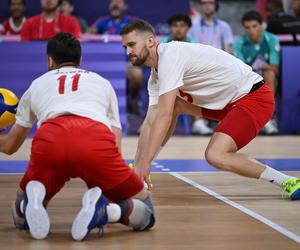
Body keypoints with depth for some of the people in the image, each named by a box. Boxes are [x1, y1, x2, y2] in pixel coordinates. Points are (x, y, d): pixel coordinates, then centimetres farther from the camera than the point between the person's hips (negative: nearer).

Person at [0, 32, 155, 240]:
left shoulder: (36, 85, 36)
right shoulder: (102, 82, 36)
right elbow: (116, 146, 36)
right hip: (97, 140, -1)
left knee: (21, 217, 26)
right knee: (145, 213, 16)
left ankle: (32, 202, -11)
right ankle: (103, 211, -18)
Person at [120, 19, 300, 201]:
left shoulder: (170, 55, -20)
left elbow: (164, 117, -26)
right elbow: (151, 121, 9)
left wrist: (143, 163, -25)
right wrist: (137, 165, 4)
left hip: (255, 97, -10)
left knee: (215, 155, -24)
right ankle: (142, 173, 15)